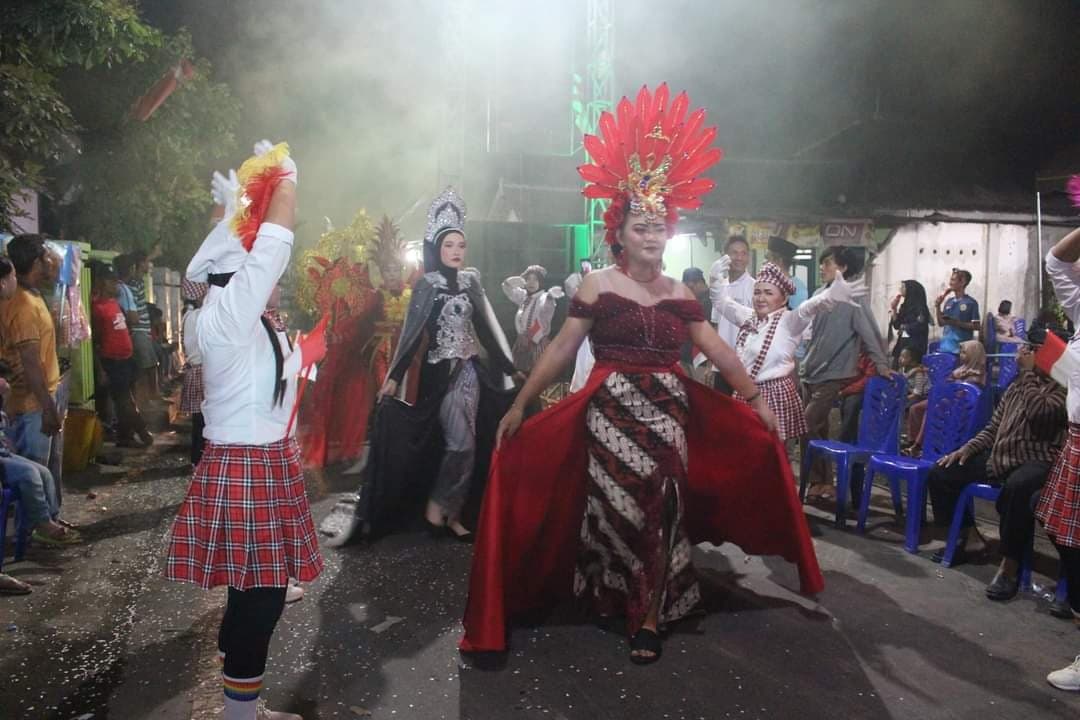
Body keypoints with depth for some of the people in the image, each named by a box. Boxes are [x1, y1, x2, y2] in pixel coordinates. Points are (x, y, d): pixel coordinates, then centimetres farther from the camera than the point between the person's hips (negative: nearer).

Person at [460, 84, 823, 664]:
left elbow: (717, 349, 9)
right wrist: (521, 404, -8)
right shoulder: (597, 285, -3)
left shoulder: (680, 295, 7)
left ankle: (650, 615, 18)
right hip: (611, 410, -3)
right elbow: (562, 348, -5)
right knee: (618, 505, 6)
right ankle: (631, 605, 27)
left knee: (661, 507, 6)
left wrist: (755, 399, 7)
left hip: (670, 412, 3)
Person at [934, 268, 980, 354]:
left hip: (961, 346, -6)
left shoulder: (971, 302, -5)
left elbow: (976, 326, -8)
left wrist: (957, 323, -18)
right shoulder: (949, 301, 13)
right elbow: (941, 323, 15)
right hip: (945, 345, 6)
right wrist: (937, 306, 4)